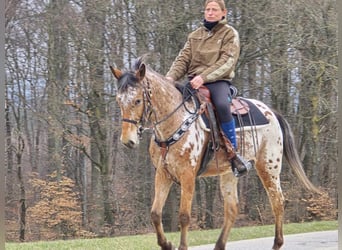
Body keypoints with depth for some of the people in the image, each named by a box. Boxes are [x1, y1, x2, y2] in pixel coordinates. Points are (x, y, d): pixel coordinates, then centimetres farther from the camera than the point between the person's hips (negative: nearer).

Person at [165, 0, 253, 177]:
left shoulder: (229, 33, 5)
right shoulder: (195, 36, 20)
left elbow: (227, 61, -9)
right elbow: (183, 60, 12)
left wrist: (203, 77, -23)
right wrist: (171, 77, -10)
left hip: (218, 81, -5)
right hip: (193, 82, 5)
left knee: (222, 105, -37)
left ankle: (234, 154, -27)